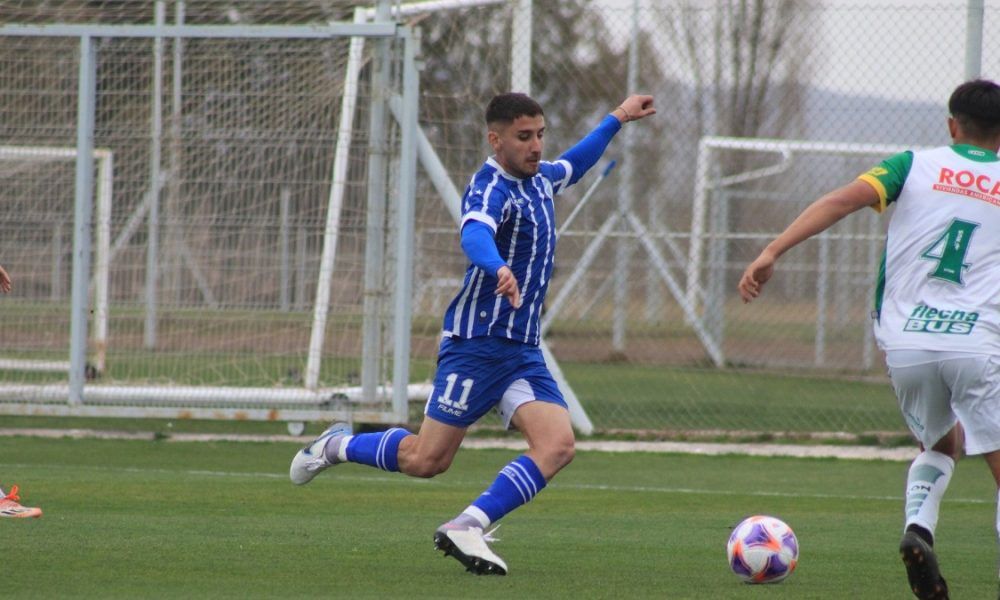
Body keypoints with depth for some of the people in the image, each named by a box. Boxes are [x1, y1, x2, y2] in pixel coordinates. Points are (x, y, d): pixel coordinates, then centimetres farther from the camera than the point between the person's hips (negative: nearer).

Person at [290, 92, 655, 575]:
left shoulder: (539, 179, 13)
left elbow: (574, 165, 38)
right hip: (477, 341, -8)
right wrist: (499, 269, -60)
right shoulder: (490, 189, -16)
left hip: (523, 350, 8)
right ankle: (338, 446, 24)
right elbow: (474, 233, -39)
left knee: (557, 445, -16)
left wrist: (617, 119, 42)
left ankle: (467, 528, -18)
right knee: (427, 459, -4)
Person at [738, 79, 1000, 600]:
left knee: (939, 444, 27)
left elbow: (845, 199, -6)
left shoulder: (916, 165, 9)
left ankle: (918, 528, 1)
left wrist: (772, 251, -10)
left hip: (905, 345, 2)